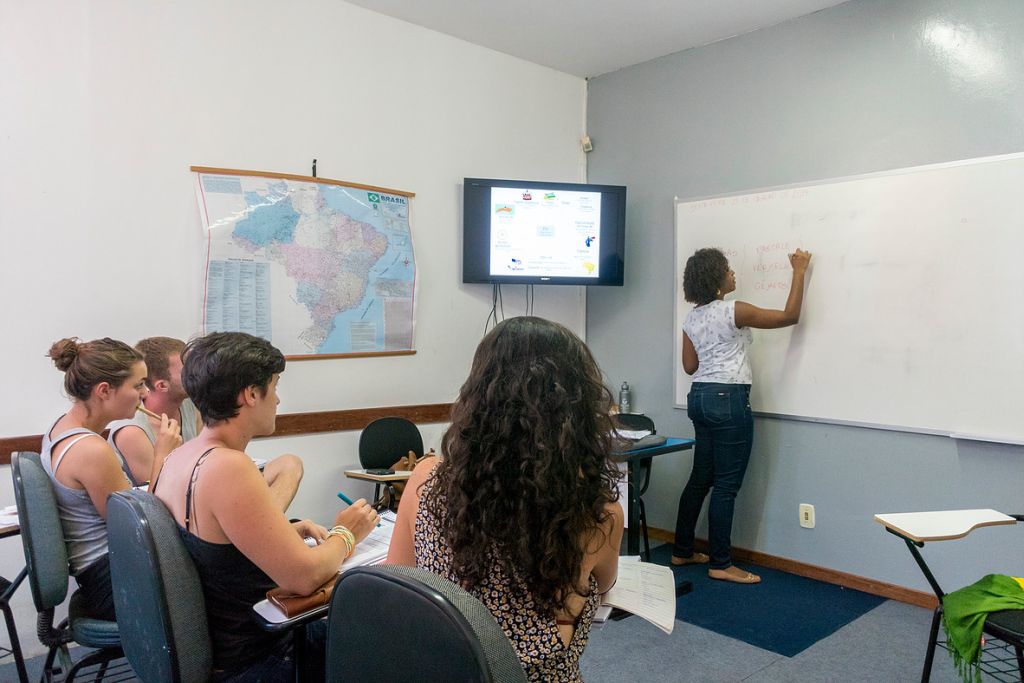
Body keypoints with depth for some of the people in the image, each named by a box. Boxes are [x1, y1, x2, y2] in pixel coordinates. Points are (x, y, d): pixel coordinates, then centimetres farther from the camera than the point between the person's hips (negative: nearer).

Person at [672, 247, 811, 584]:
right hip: (729, 399, -8)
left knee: (701, 478, 16)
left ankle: (682, 551, 25)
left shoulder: (692, 318, 9)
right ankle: (720, 564, 8)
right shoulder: (734, 311, -12)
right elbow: (790, 316, -5)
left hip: (700, 397, 8)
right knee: (726, 484, 0)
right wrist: (799, 272, 2)